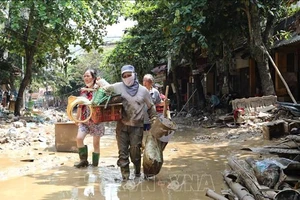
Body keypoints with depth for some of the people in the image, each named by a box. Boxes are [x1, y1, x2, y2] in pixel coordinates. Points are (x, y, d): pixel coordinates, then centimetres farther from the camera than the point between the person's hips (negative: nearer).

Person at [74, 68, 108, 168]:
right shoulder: (83, 90, 10)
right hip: (85, 120, 4)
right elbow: (80, 106, 17)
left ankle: (95, 164, 18)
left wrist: (101, 80, -18)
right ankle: (83, 160, 2)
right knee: (79, 138, -14)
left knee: (96, 143, 4)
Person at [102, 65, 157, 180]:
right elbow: (104, 89, 19)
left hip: (137, 126, -1)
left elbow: (150, 107, 13)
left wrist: (154, 119, 8)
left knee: (135, 152, -2)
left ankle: (137, 171, 24)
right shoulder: (118, 87, 3)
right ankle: (125, 176, 10)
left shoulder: (143, 90, 3)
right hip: (122, 125, 1)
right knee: (122, 152, 1)